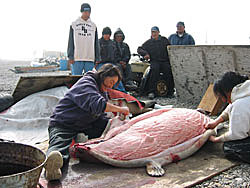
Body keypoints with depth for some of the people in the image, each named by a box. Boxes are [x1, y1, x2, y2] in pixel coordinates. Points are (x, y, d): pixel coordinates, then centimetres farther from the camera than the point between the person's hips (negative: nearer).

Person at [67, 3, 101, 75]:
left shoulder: (93, 26, 14)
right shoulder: (74, 24, 7)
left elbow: (96, 43, 13)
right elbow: (71, 42, 4)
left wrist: (97, 58, 6)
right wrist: (70, 56, -5)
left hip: (90, 59, 2)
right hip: (77, 59, -2)